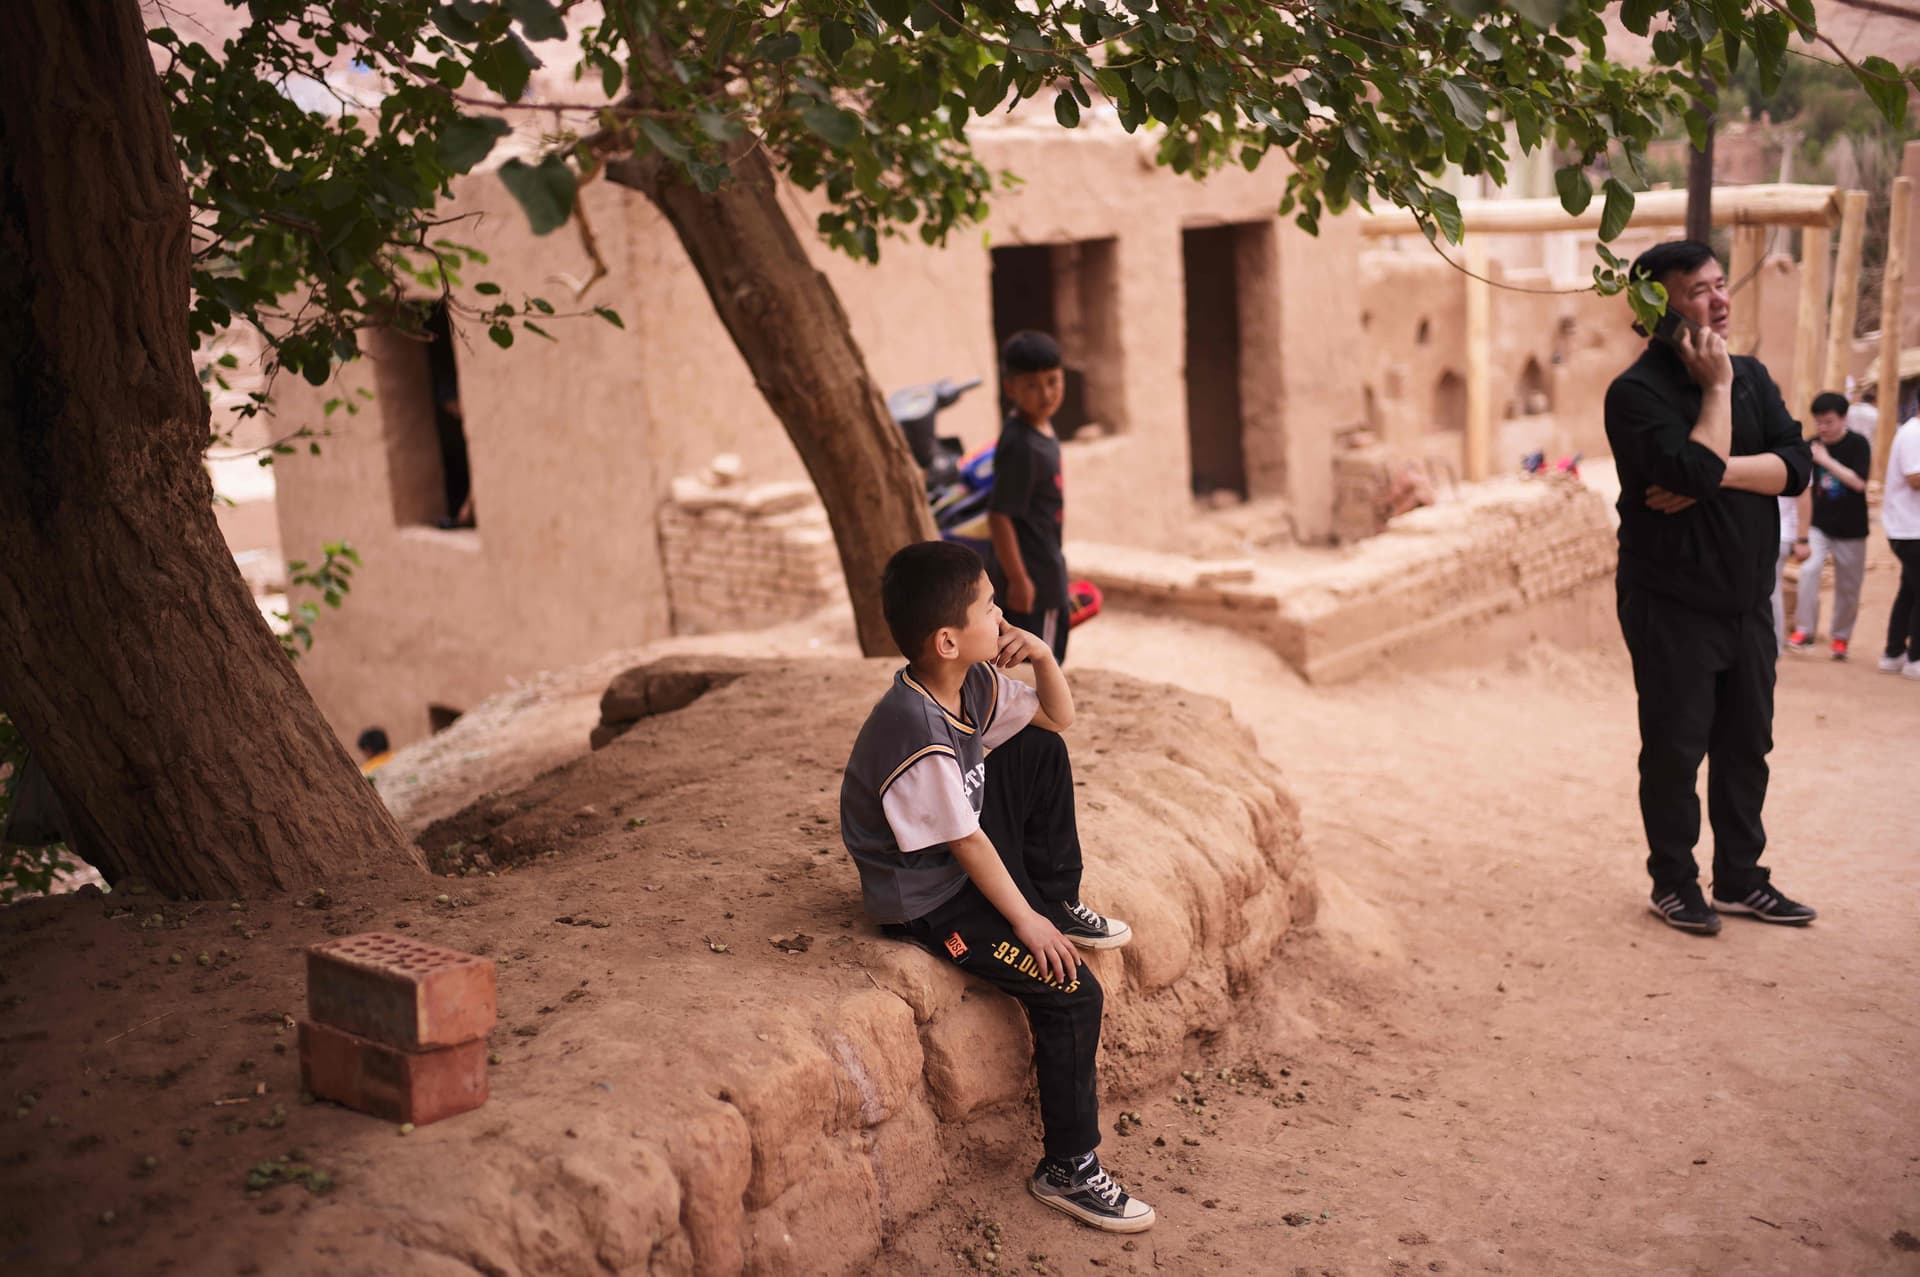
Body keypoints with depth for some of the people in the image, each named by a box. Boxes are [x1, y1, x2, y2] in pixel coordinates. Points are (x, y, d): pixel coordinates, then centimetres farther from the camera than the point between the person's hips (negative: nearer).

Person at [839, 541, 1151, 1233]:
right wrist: (1024, 921, -14)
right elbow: (966, 844, -24)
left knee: (1043, 752, 7)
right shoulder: (919, 735, -32)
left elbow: (1057, 718, 10)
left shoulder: (974, 683, -5)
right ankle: (1068, 1169, 0)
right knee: (1072, 995, -13)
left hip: (968, 860, 9)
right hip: (927, 901, -9)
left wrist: (1043, 657, -9)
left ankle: (1061, 901, 19)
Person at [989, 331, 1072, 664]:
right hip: (1031, 578, -10)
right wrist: (1017, 579, -23)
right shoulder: (1020, 446, -25)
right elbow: (999, 516, -25)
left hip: (1049, 572, 10)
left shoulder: (1043, 428, 4)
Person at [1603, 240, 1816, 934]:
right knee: (1675, 748, 2)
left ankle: (1740, 878, 26)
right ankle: (1674, 884, 17)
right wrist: (1716, 389, -16)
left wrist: (1714, 475, -18)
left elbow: (1795, 466, -4)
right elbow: (1695, 469, -26)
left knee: (1746, 745, 13)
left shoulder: (1752, 376, 8)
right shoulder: (1637, 392, -12)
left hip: (1746, 599, 6)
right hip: (1673, 607, -6)